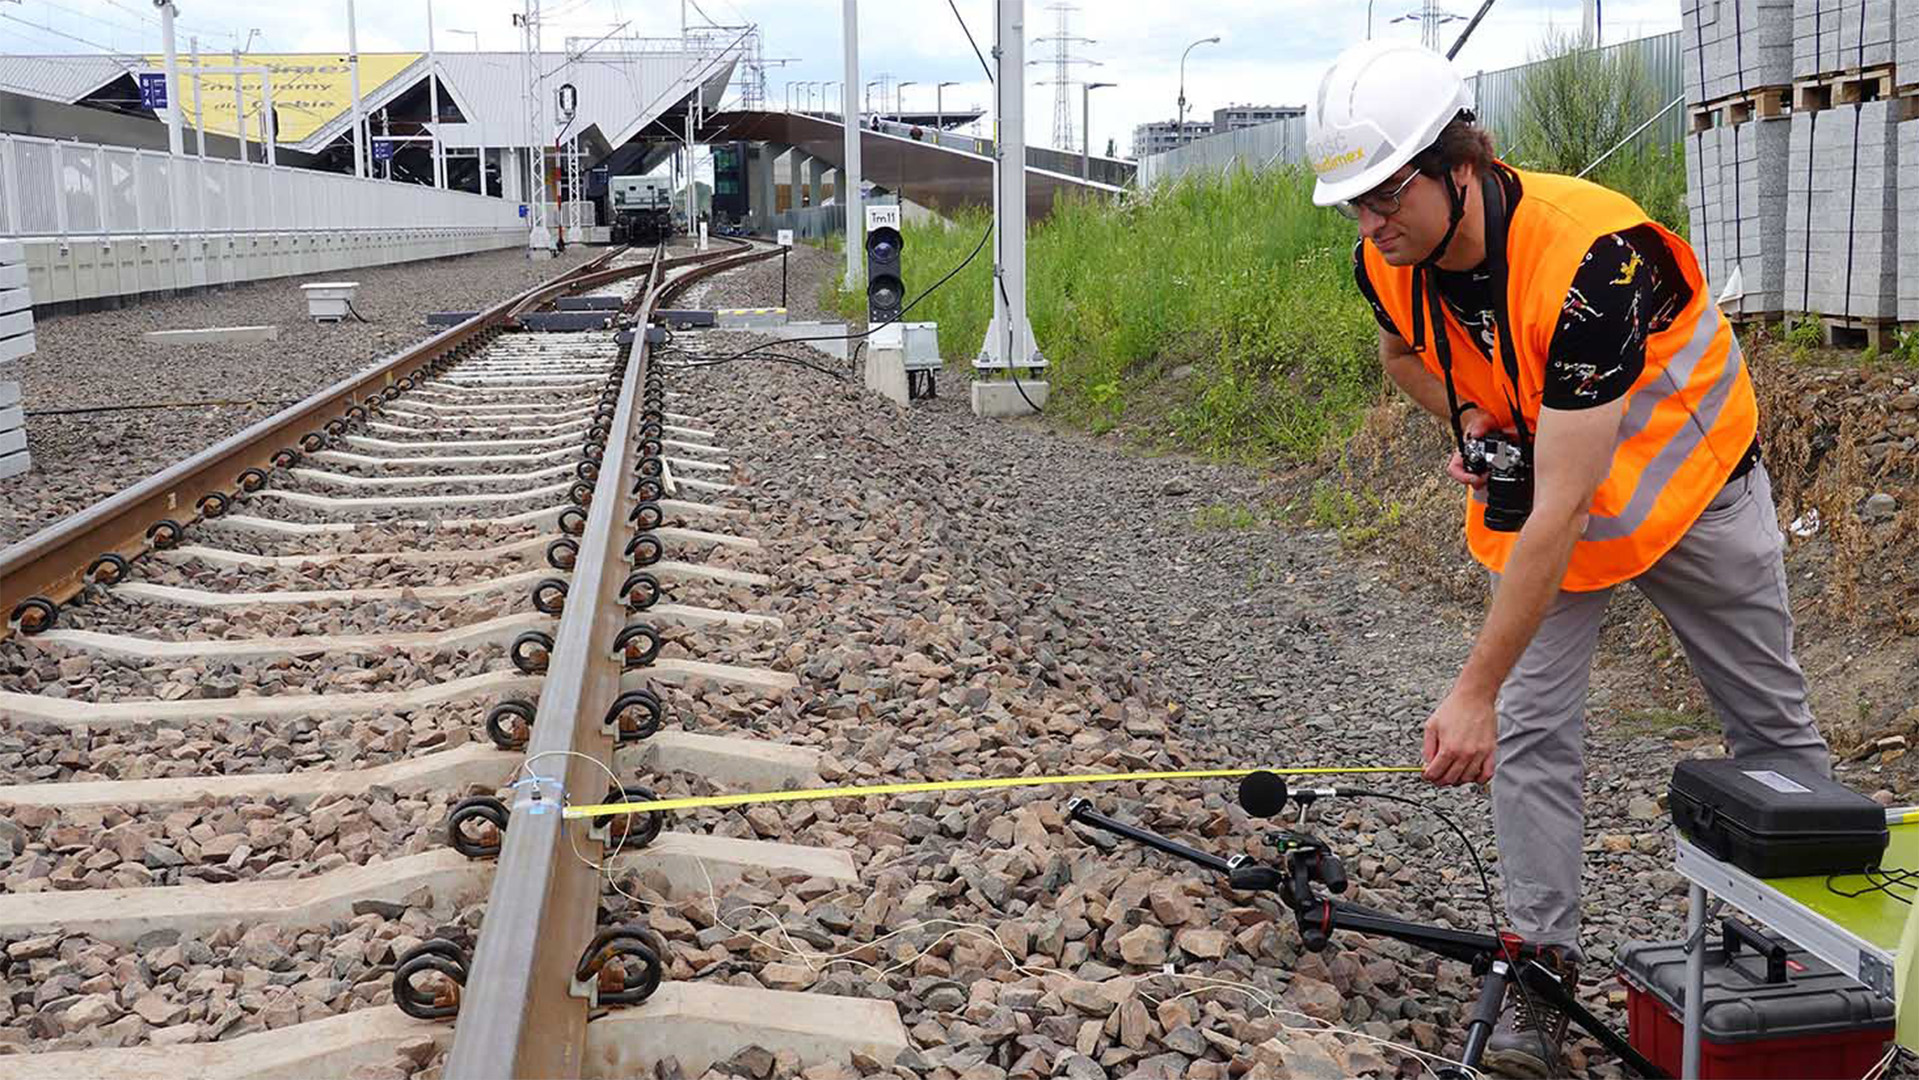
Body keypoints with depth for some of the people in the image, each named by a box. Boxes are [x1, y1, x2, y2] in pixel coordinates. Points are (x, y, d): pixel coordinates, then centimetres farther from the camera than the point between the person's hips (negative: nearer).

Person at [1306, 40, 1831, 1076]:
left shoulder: (1587, 258, -40)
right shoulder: (1390, 261, -19)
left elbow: (1562, 508, -41)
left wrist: (1473, 690, -40)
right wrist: (1471, 422, -10)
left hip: (1684, 476, -4)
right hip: (1540, 478, 5)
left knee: (1769, 721, 10)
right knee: (1532, 729, -5)